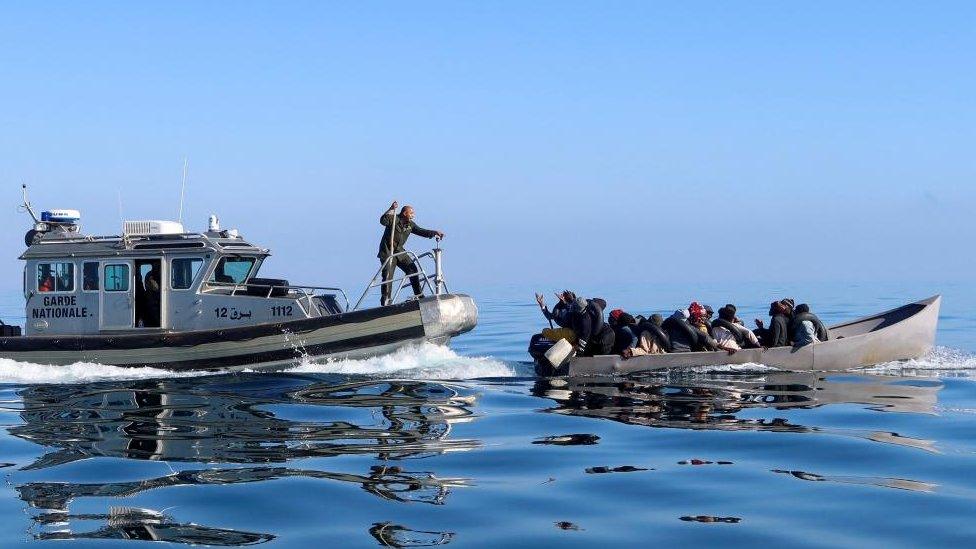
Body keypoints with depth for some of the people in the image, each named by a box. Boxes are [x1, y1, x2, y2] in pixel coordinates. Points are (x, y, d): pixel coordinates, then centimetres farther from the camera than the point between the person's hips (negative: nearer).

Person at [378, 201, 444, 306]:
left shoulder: (410, 224, 6)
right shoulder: (394, 219, -13)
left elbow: (421, 231, 9)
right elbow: (383, 221, -31)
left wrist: (434, 233, -3)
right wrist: (391, 210, -42)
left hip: (399, 251, 6)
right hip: (387, 252, -6)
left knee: (412, 269, -2)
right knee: (388, 276, -11)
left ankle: (419, 295, 7)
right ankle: (385, 301, -4)